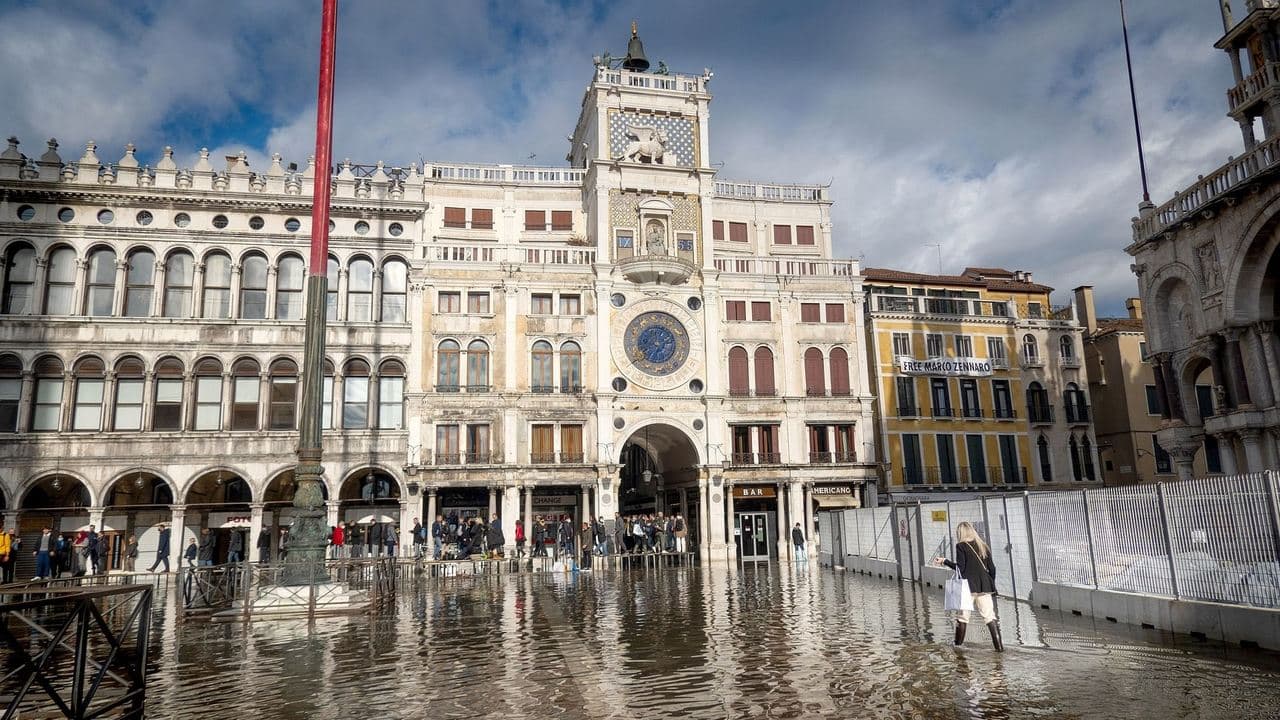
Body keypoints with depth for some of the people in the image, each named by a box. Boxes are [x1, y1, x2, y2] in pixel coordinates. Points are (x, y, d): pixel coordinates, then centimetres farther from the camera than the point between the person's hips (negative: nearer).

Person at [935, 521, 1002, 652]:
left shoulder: (961, 546, -4)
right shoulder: (983, 546, 11)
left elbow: (960, 568, -11)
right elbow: (991, 568, 11)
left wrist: (944, 561, -1)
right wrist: (991, 585, 19)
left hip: (968, 586, -4)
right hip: (985, 586, 4)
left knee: (963, 616, 7)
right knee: (989, 616, 4)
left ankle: (958, 644, 14)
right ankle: (999, 645, -3)